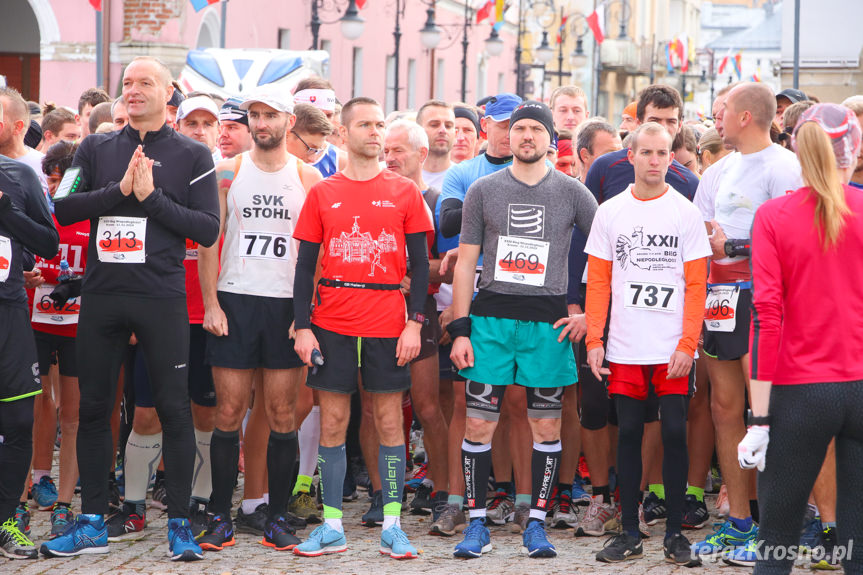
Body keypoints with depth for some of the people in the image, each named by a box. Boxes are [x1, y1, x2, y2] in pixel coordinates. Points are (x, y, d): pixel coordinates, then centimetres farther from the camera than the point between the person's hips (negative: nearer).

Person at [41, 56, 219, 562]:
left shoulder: (192, 156, 3)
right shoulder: (96, 149, 11)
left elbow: (208, 228, -5)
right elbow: (64, 209, -1)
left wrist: (151, 197, -12)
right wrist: (119, 189, -12)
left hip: (162, 298, -3)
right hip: (102, 295, 3)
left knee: (174, 408, -2)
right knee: (93, 407, 7)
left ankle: (180, 524, 7)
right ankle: (92, 523, 16)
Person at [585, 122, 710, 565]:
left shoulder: (686, 213, 2)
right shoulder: (609, 212, 7)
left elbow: (696, 285, -1)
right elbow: (598, 282, 8)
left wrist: (687, 344, -9)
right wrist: (594, 340, -1)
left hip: (672, 348, -1)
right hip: (624, 348, 2)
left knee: (674, 434, -2)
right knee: (629, 434, 5)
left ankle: (674, 533, 7)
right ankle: (629, 533, 12)